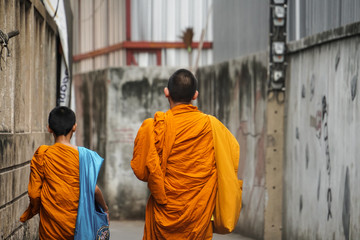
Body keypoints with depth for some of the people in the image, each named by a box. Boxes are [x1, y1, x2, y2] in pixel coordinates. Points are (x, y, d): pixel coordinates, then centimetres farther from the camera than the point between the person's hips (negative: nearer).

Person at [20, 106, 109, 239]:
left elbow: (34, 193, -5)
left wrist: (33, 210, 16)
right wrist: (105, 209, 10)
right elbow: (94, 189, -7)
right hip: (77, 223, 0)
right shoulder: (83, 155, -8)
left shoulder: (41, 155, -7)